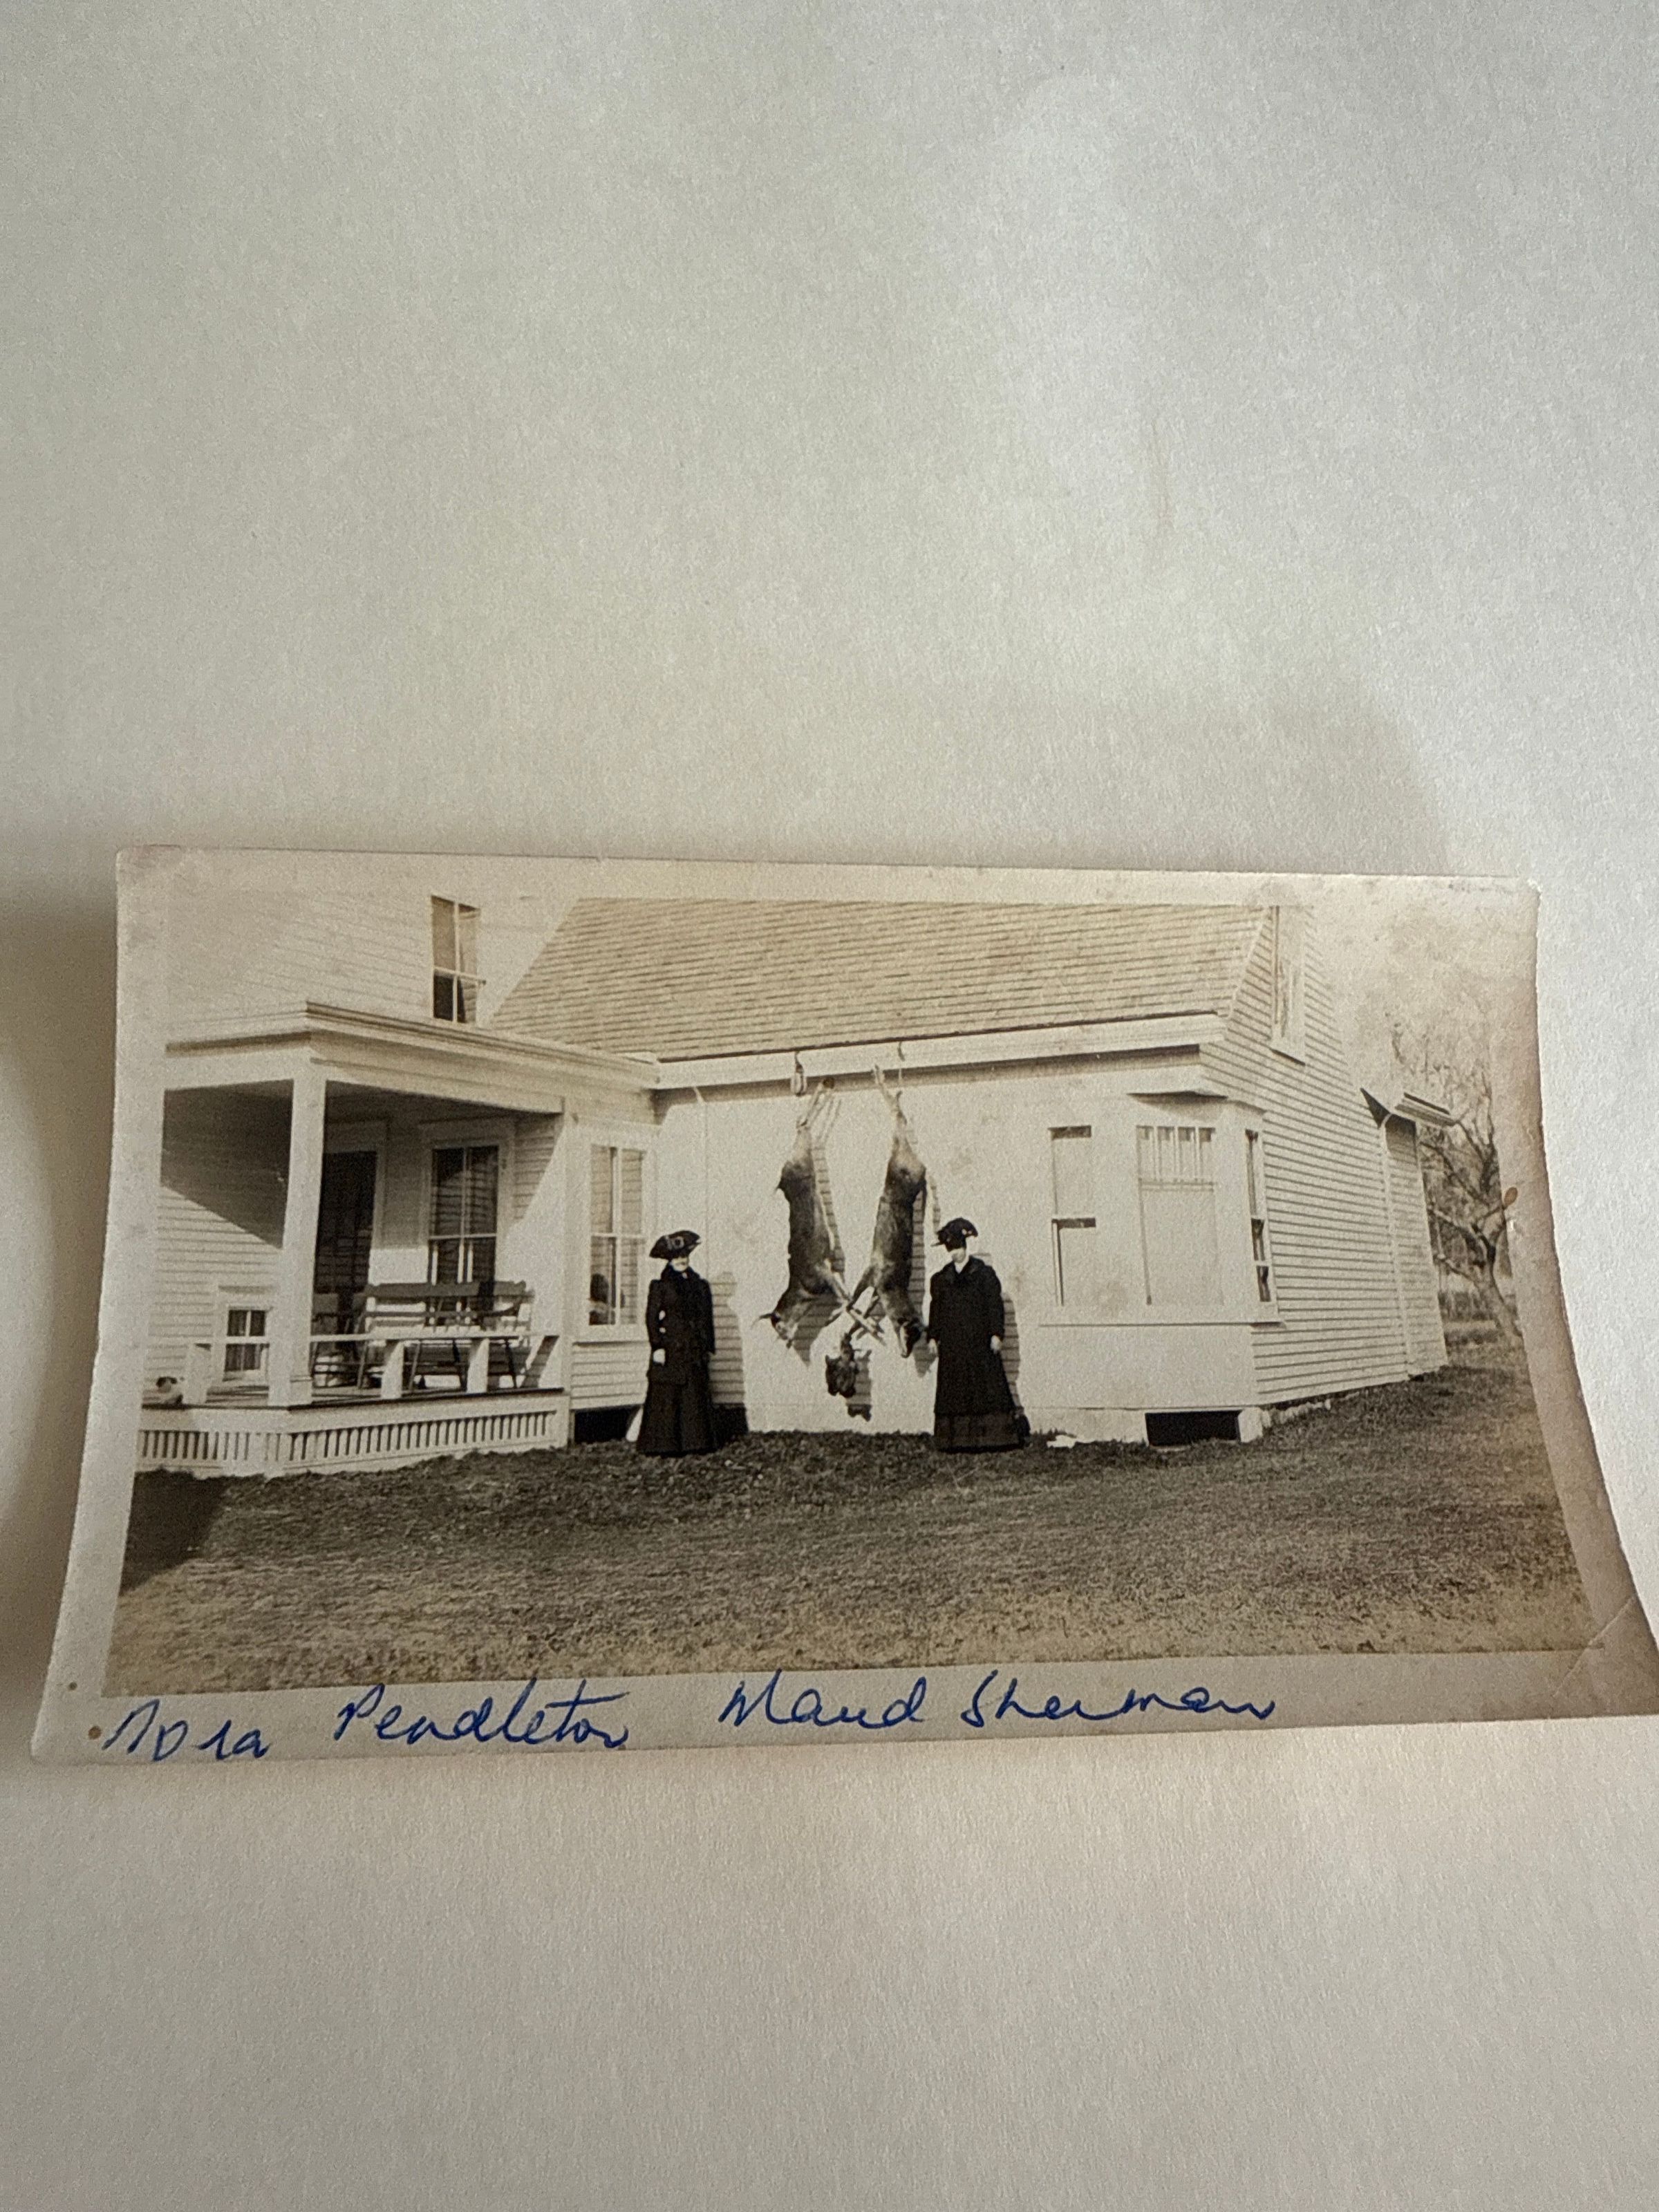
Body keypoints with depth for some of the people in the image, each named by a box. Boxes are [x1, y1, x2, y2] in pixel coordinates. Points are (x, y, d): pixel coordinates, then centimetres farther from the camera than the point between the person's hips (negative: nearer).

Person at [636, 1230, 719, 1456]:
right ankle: (664, 1446, -2)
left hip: (694, 1351, 5)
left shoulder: (700, 1285, 13)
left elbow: (707, 1318, 16)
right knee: (666, 1398, -5)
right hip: (670, 1349, -5)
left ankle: (696, 1442, 11)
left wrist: (709, 1348, 13)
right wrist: (657, 1346, -13)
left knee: (696, 1395, 4)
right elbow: (651, 1318, -5)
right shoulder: (660, 1287, -1)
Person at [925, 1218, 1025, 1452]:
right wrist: (933, 1336, 7)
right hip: (952, 1347, 4)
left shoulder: (984, 1274, 2)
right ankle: (956, 1439, 7)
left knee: (988, 1387, -3)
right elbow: (935, 1309, 14)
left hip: (979, 1342, -3)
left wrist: (996, 1334, -10)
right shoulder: (941, 1279, 13)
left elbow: (995, 1306, -2)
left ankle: (993, 1437, 2)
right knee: (953, 1392, 3)